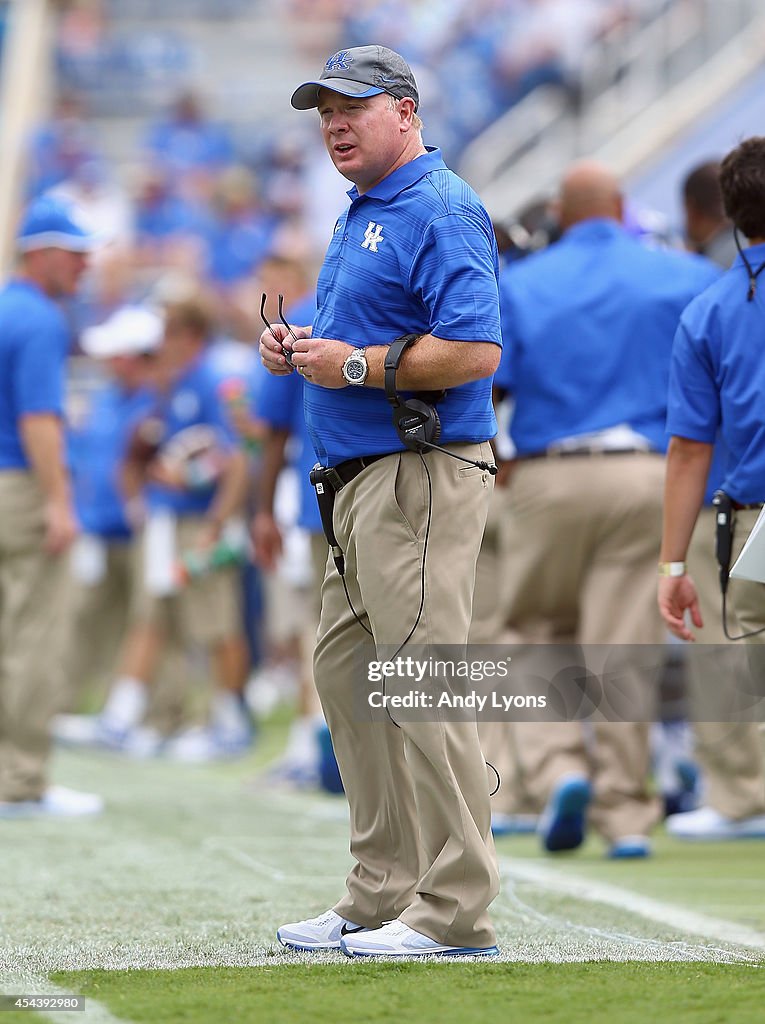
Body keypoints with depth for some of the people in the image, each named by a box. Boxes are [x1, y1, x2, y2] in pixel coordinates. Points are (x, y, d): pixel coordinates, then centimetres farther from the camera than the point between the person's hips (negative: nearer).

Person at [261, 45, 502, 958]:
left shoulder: (442, 211, -12)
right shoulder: (359, 214, 20)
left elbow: (475, 350, -22)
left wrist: (355, 365, -18)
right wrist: (298, 347, 10)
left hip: (421, 475, -11)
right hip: (359, 480, 11)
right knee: (346, 676, 13)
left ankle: (455, 909, -9)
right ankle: (382, 894, 19)